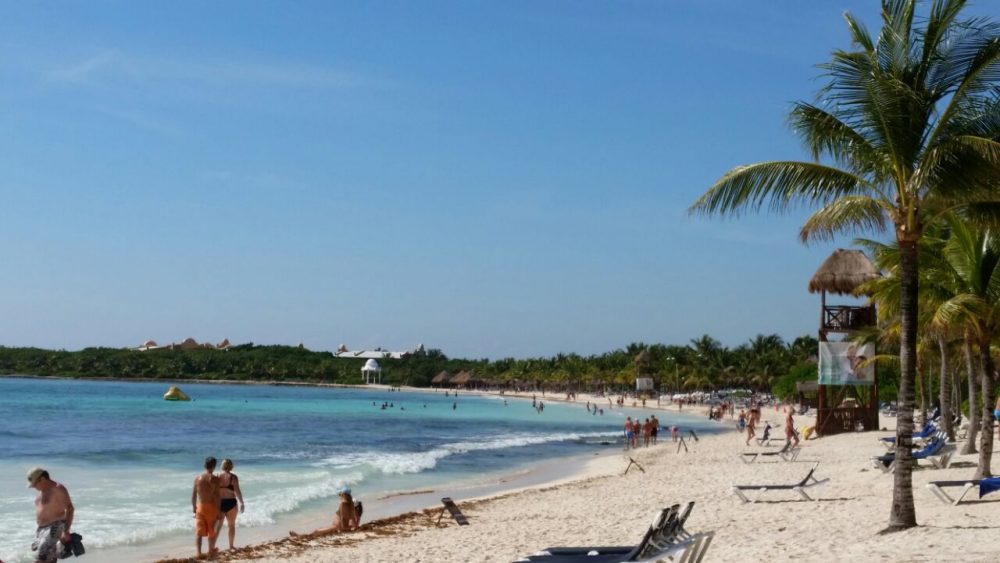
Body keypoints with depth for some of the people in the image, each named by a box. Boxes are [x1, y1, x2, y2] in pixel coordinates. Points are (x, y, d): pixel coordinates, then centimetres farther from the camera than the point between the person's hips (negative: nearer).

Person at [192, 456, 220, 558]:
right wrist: (218, 510, -7)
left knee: (199, 531, 5)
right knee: (212, 530, 15)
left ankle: (198, 552, -8)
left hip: (200, 506, 2)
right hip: (211, 506, -2)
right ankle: (211, 550, 30)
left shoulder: (198, 477, 0)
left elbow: (193, 494, 5)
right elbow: (216, 496, -13)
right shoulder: (214, 479, -11)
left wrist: (193, 507, 17)